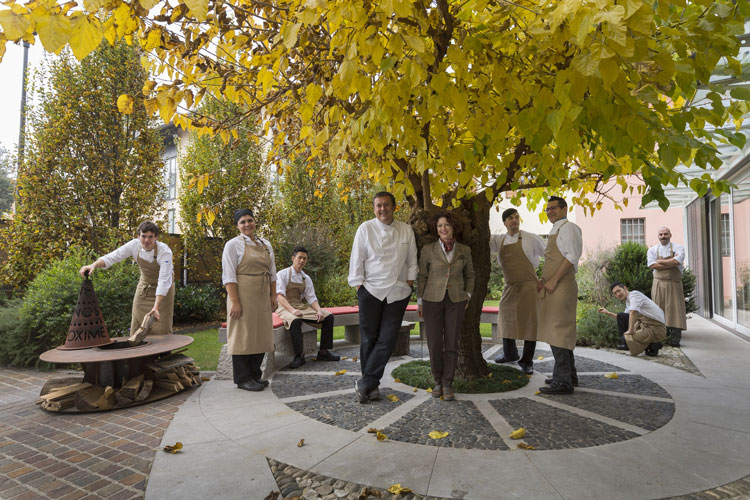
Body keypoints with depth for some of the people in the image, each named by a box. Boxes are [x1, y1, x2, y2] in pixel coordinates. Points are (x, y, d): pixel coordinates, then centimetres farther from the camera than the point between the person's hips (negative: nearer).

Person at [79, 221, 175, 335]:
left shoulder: (164, 251, -29)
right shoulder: (134, 245, -16)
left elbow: (164, 281, -33)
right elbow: (112, 257, -15)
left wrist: (156, 307, -39)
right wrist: (94, 265, -36)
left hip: (163, 290, -4)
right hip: (144, 286, 4)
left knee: (161, 330, -4)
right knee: (137, 328, 7)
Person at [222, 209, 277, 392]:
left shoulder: (265, 244, 14)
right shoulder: (233, 245, -3)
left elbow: (272, 273, 15)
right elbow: (229, 276, -10)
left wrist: (273, 295, 7)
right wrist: (234, 301, -17)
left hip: (262, 297, 6)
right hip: (243, 296, -6)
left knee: (261, 335, 10)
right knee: (243, 335, -1)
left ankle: (255, 375, 22)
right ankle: (243, 379, 9)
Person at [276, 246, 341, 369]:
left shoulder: (306, 278, 11)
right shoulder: (282, 274, -5)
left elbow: (311, 298, 8)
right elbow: (279, 296, -17)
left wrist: (319, 310, -13)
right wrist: (292, 310, -32)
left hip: (302, 307, 6)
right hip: (286, 308, -6)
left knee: (329, 316, -10)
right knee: (295, 321, -40)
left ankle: (323, 352, -5)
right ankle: (299, 356, -28)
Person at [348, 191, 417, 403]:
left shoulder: (406, 230, 7)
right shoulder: (366, 228, 0)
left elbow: (412, 260, 11)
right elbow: (357, 259, 0)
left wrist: (409, 283, 5)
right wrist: (359, 285, -4)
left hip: (398, 293, 2)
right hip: (371, 291, -2)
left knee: (387, 340, -3)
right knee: (368, 338, 4)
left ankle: (365, 383, 7)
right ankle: (372, 385, 19)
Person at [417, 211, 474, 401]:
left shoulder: (464, 250, 4)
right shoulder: (428, 249, -1)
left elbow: (469, 275, 16)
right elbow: (422, 276, 4)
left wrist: (467, 296, 7)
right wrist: (419, 301, 2)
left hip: (455, 301, 1)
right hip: (432, 300, -1)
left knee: (451, 343, 2)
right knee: (434, 344, 1)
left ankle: (448, 385, 14)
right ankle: (438, 382, 20)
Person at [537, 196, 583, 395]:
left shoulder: (568, 227, -7)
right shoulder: (555, 231, 22)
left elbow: (571, 257, -17)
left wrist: (553, 281, -19)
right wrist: (544, 281, 14)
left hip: (562, 287, -10)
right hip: (553, 288, 10)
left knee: (558, 331, -10)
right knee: (559, 332, 15)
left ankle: (563, 381, -5)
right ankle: (569, 376, 27)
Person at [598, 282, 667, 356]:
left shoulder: (634, 294, -13)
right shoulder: (628, 302, 16)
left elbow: (633, 312, -32)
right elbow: (621, 319, 30)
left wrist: (630, 331, -25)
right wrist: (608, 313, 19)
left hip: (656, 329, -9)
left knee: (625, 339, -22)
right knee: (621, 316, 9)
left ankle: (653, 346, -2)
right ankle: (627, 344, 10)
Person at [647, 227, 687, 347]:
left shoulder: (678, 248, 5)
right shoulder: (652, 250, 10)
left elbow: (677, 261, -14)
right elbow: (652, 265, -6)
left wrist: (660, 261, -3)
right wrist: (671, 263, -9)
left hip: (674, 284, -1)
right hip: (659, 284, 1)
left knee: (674, 309, -5)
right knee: (659, 310, 0)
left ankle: (675, 338, -5)